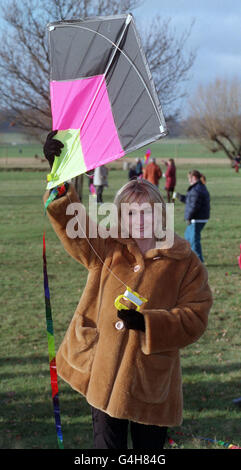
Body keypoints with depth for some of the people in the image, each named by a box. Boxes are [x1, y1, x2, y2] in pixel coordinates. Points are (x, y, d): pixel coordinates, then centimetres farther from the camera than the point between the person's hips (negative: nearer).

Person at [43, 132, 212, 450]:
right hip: (103, 375, 2)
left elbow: (195, 319, -9)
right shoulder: (106, 251, 3)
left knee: (150, 446, 12)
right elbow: (70, 218, -3)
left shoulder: (186, 263, -5)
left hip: (151, 383, -2)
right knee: (108, 444, 11)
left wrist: (146, 322, -23)